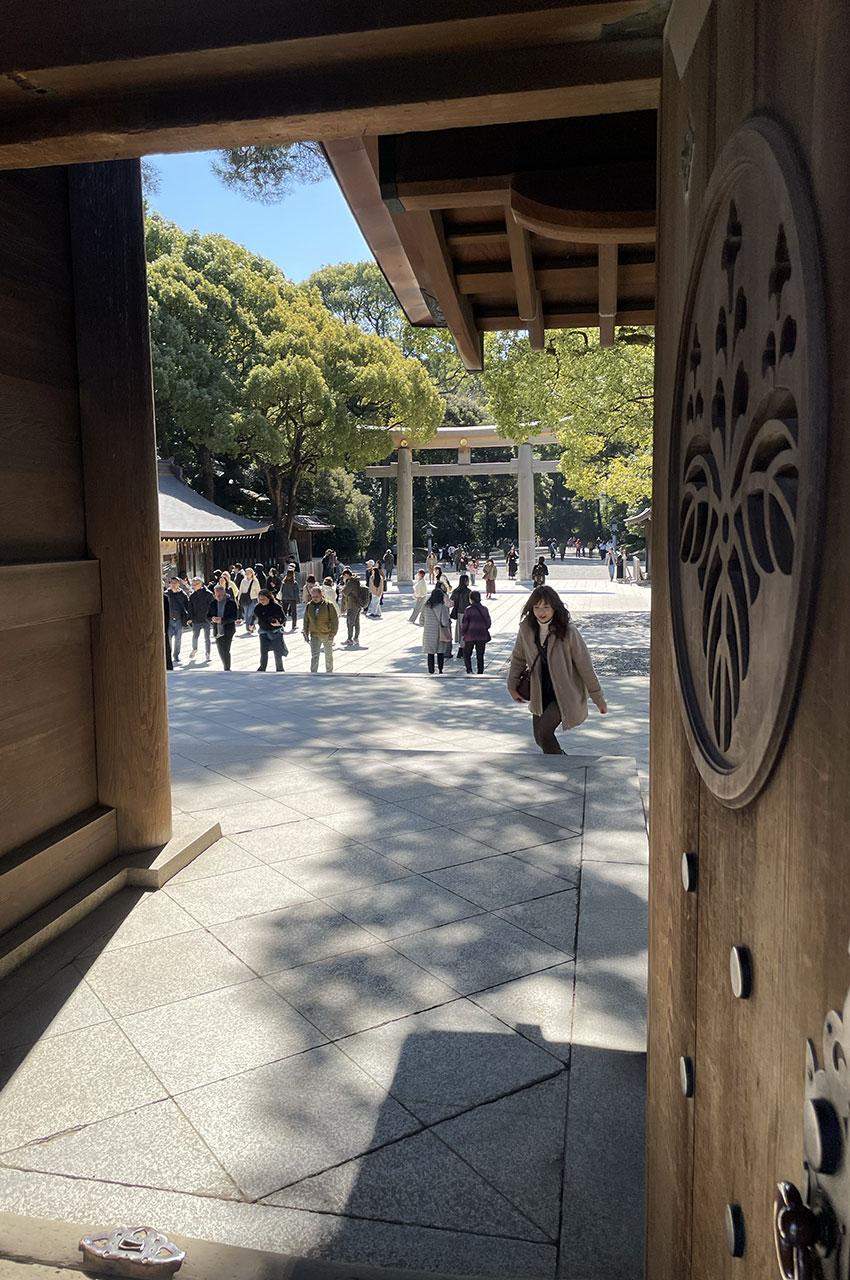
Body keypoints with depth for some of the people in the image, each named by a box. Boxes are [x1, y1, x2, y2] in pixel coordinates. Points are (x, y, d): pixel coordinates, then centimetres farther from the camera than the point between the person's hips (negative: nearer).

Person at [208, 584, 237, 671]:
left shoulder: (231, 602, -6)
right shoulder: (213, 604, 8)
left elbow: (234, 617, -12)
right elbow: (208, 616, 10)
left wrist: (222, 620, -23)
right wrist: (212, 619, -14)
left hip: (228, 631, -5)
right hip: (218, 631, 5)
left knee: (225, 651, -11)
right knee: (221, 651, 12)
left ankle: (227, 669, 0)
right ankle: (226, 668, 29)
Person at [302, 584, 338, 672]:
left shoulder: (329, 605, -10)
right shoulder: (309, 606, 1)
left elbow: (335, 620, -10)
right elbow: (306, 621, 10)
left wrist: (332, 634, -16)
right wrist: (306, 634, 7)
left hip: (327, 635, -2)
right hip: (314, 636, 2)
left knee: (329, 655, 15)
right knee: (314, 656, -9)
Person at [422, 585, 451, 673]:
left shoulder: (426, 606, -1)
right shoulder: (442, 607, -14)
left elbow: (422, 620, 4)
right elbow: (445, 622, -18)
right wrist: (449, 621, 3)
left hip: (428, 633, 3)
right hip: (439, 633, -3)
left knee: (430, 653, 11)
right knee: (440, 652, 13)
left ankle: (431, 671, 12)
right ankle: (440, 670, 16)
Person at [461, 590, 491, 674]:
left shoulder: (468, 609, -11)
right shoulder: (485, 609, 0)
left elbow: (464, 623, -9)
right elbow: (488, 623, 4)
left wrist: (463, 632, 7)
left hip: (470, 636, -3)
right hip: (482, 636, 3)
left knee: (467, 654, 12)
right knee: (480, 656, 11)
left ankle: (469, 670, -6)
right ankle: (480, 673, 10)